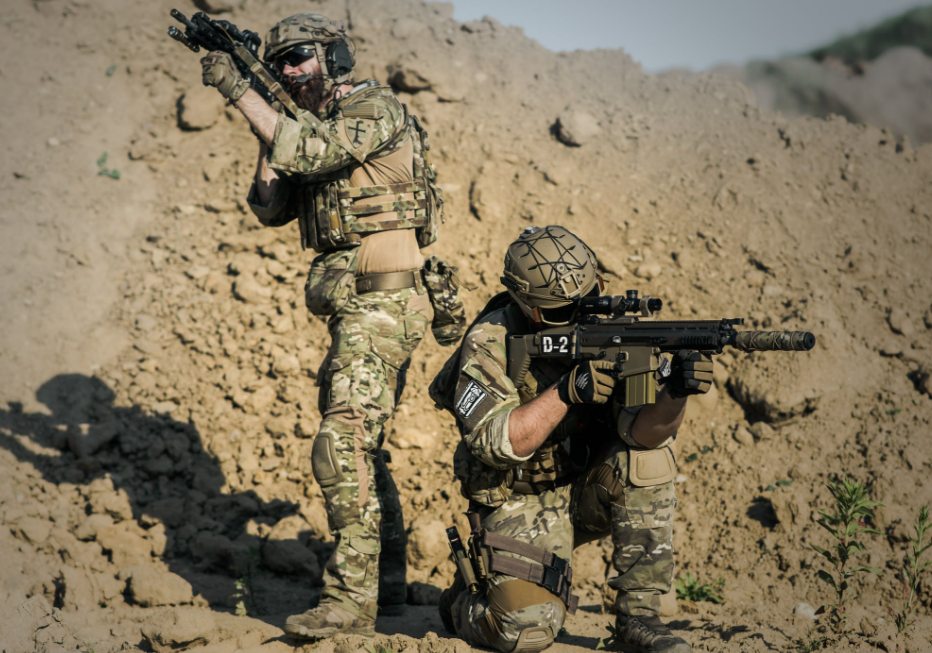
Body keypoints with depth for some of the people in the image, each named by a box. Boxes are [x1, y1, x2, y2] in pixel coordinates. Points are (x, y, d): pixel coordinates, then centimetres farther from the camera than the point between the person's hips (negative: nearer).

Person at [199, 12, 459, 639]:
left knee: (343, 447, -16)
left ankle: (350, 600, -15)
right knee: (359, 443, 17)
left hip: (383, 303, -10)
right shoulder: (317, 127, 17)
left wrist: (240, 91, -20)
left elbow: (307, 152, -26)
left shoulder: (378, 109, -10)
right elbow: (271, 206, 10)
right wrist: (267, 136, 0)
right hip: (356, 307, 10)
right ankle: (387, 581, 28)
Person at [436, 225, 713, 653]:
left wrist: (675, 394, -42)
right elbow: (495, 444, -26)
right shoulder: (490, 343, -18)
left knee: (645, 457, -27)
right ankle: (462, 601, 16)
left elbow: (641, 428, -20)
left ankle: (638, 616, -15)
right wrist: (567, 392, -36)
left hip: (588, 489, 4)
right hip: (520, 502, -3)